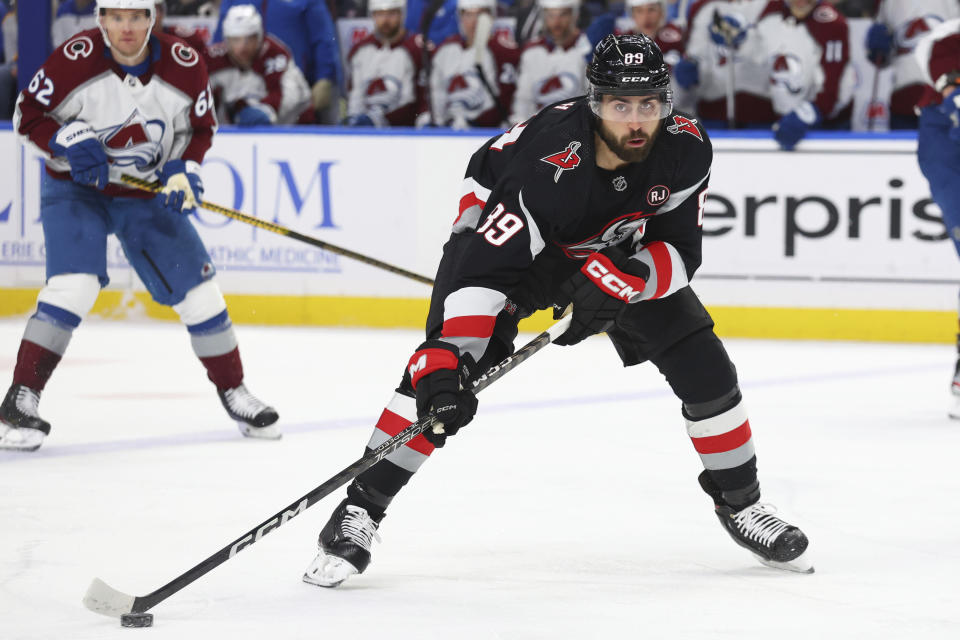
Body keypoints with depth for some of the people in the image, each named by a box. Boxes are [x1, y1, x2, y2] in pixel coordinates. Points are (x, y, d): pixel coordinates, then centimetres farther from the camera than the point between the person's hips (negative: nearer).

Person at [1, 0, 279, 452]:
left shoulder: (185, 66, -14)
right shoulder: (75, 59, -22)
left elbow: (201, 127, 2)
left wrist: (184, 170, -15)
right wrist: (70, 142, -27)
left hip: (147, 193, 3)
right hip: (75, 190, -3)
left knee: (198, 290, 2)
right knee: (73, 285, -24)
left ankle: (233, 392, 21)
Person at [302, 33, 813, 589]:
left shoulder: (686, 149, -27)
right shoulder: (545, 159, -40)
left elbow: (680, 251, -18)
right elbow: (481, 270, -44)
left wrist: (617, 281, -38)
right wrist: (447, 362, -53)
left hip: (620, 250, 4)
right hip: (506, 232, -4)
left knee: (705, 368, -4)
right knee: (440, 370, -22)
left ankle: (741, 502, 19)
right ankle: (361, 509, -11)